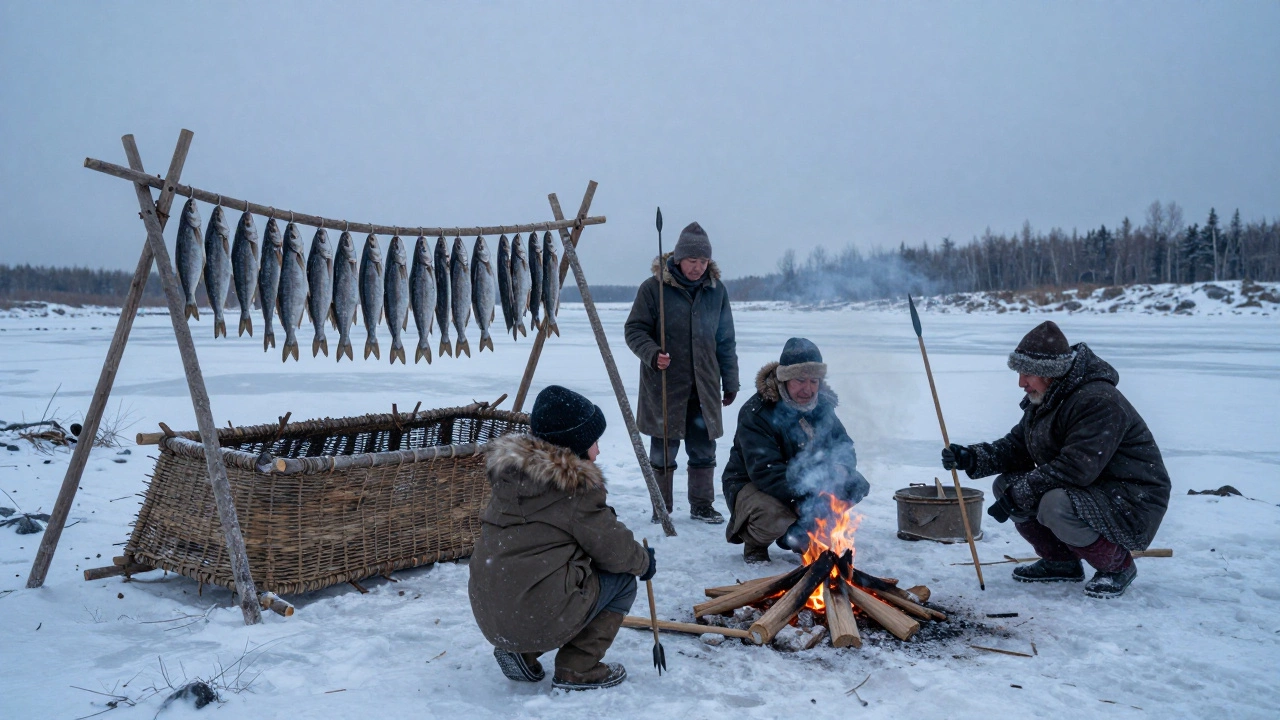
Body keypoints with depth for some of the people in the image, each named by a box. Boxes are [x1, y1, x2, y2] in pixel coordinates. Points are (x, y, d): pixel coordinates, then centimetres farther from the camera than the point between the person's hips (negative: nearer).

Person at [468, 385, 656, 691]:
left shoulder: (509, 473, 8)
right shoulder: (576, 486, -13)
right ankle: (577, 670, 10)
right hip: (541, 620, -7)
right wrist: (644, 560, 16)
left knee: (582, 572, 29)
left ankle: (521, 653, 18)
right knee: (623, 580, 12)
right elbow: (613, 549, -5)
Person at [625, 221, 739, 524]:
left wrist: (730, 381, 12)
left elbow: (726, 340, 13)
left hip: (704, 387, 4)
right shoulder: (653, 288, -6)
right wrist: (652, 354, -22)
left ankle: (702, 505, 25)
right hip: (664, 386, -3)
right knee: (663, 452, 3)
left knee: (704, 451, 10)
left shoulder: (716, 290, 7)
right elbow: (634, 330, -3)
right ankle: (661, 509, 17)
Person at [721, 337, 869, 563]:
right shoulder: (756, 413, -25)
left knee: (855, 484, -12)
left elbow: (844, 447, 2)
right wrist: (803, 498, -43)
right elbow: (765, 471, -33)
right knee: (774, 519, -38)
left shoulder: (822, 404, -3)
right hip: (750, 485, -6)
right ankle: (754, 544, 1)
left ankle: (800, 534, 9)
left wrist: (840, 468, -23)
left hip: (803, 480, 6)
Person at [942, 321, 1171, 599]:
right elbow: (1015, 448, 7)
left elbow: (1075, 469, -32)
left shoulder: (1099, 401, -25)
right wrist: (971, 458, -12)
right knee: (1004, 485, -3)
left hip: (1132, 505, -9)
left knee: (1055, 506, -34)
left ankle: (1118, 565, -5)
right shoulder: (1042, 401, 5)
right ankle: (1061, 562, 13)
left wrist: (1016, 496, -29)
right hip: (1082, 493, 9)